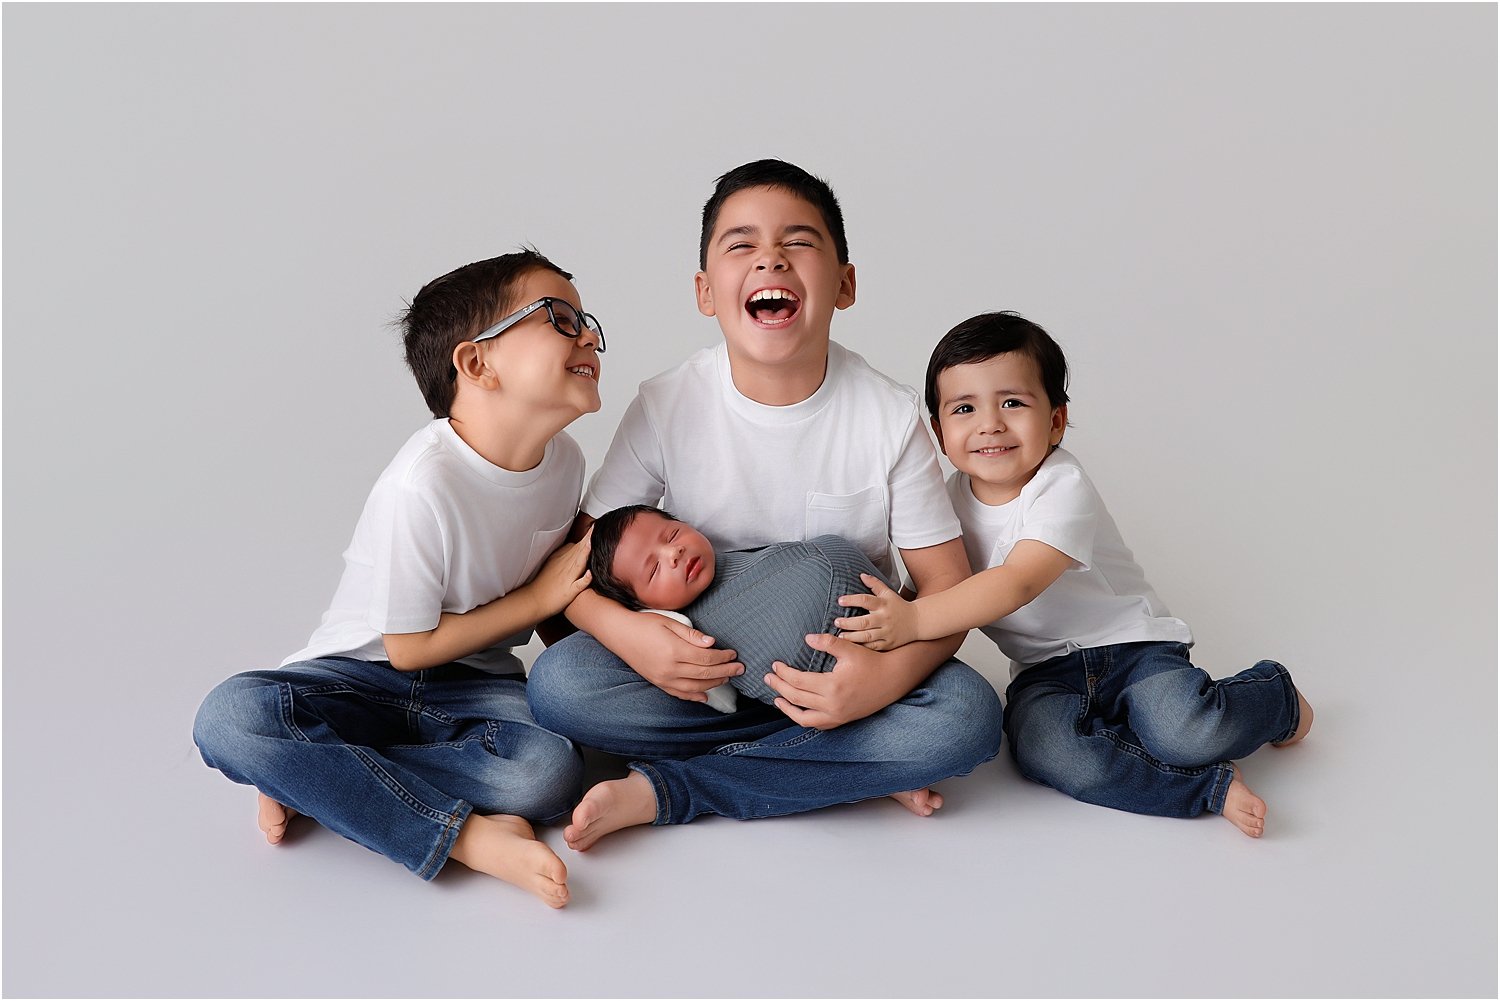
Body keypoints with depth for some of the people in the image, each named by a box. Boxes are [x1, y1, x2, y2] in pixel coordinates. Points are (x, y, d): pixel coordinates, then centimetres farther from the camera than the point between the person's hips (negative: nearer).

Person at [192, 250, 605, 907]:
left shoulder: (565, 461, -2)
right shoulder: (422, 484, -24)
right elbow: (411, 647, -16)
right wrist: (537, 599, -11)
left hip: (472, 682, 5)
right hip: (365, 676, -4)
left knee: (550, 771, -29)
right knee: (231, 717, -33)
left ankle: (314, 783, -14)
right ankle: (465, 835, -33)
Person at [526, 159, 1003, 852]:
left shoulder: (890, 417, -11)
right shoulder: (666, 406, -10)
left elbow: (944, 586, -9)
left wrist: (889, 676, -29)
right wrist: (624, 629, -28)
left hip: (843, 665, 0)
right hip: (704, 662, 1)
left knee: (969, 717, -28)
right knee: (556, 683, -25)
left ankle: (664, 789, -22)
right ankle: (859, 768, -18)